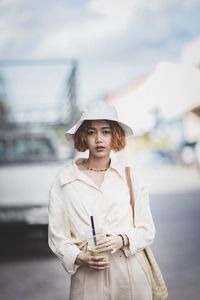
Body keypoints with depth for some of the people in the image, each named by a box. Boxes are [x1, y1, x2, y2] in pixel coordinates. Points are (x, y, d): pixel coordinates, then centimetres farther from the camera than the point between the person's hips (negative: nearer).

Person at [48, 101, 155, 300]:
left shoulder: (129, 176, 2)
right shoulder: (65, 179, -1)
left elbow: (147, 230, 5)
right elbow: (57, 236, 0)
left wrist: (122, 240, -13)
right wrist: (81, 258, -15)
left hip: (131, 274, 1)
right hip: (88, 276, -1)